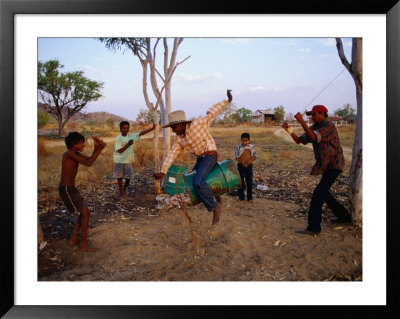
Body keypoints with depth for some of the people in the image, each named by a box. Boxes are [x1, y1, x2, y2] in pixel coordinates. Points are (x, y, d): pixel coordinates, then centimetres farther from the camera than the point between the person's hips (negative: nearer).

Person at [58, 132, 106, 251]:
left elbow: (89, 159, 9)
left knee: (83, 213, 18)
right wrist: (100, 149, -25)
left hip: (69, 189, 10)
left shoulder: (75, 153, 10)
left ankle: (73, 239, 25)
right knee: (86, 214, -5)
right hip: (67, 189, -10)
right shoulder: (69, 153, -19)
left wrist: (96, 146, -6)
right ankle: (84, 244, 2)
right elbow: (88, 163, -28)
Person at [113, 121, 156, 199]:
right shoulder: (118, 138, -10)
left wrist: (152, 128, -18)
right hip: (119, 161, -2)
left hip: (128, 161, 3)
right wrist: (128, 144, -22)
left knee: (129, 177, 0)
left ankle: (124, 189, 28)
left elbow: (141, 133, -9)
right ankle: (121, 192, 24)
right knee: (119, 177, 8)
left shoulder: (131, 136, 0)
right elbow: (120, 150, -17)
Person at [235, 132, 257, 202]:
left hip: (249, 166, 1)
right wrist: (242, 162, -20)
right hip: (240, 166, 0)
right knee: (240, 182, 5)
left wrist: (250, 160, -19)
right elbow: (237, 157, -6)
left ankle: (250, 197, 18)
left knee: (249, 182, 6)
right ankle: (241, 197, 17)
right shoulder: (238, 147, -4)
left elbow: (255, 156, 0)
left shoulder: (252, 147, -1)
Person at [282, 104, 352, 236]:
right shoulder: (314, 128, 11)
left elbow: (313, 137, -31)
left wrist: (301, 121, -29)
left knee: (318, 193, -17)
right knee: (323, 192, 19)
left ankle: (314, 228, -16)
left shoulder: (329, 126, -15)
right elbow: (299, 140, 6)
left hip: (333, 165, -10)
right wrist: (289, 130, -9)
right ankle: (344, 216, 36)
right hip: (325, 166, 10)